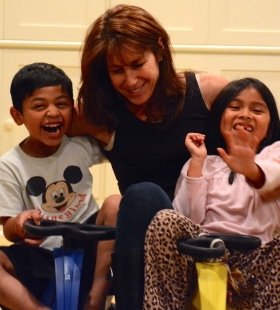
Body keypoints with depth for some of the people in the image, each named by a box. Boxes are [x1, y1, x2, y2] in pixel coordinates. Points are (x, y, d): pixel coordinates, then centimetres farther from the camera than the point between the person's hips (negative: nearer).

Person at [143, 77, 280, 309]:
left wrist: (252, 170, -40)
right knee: (166, 220, -24)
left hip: (256, 261, -2)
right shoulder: (205, 164, 18)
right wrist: (197, 162, -3)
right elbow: (189, 218, 0)